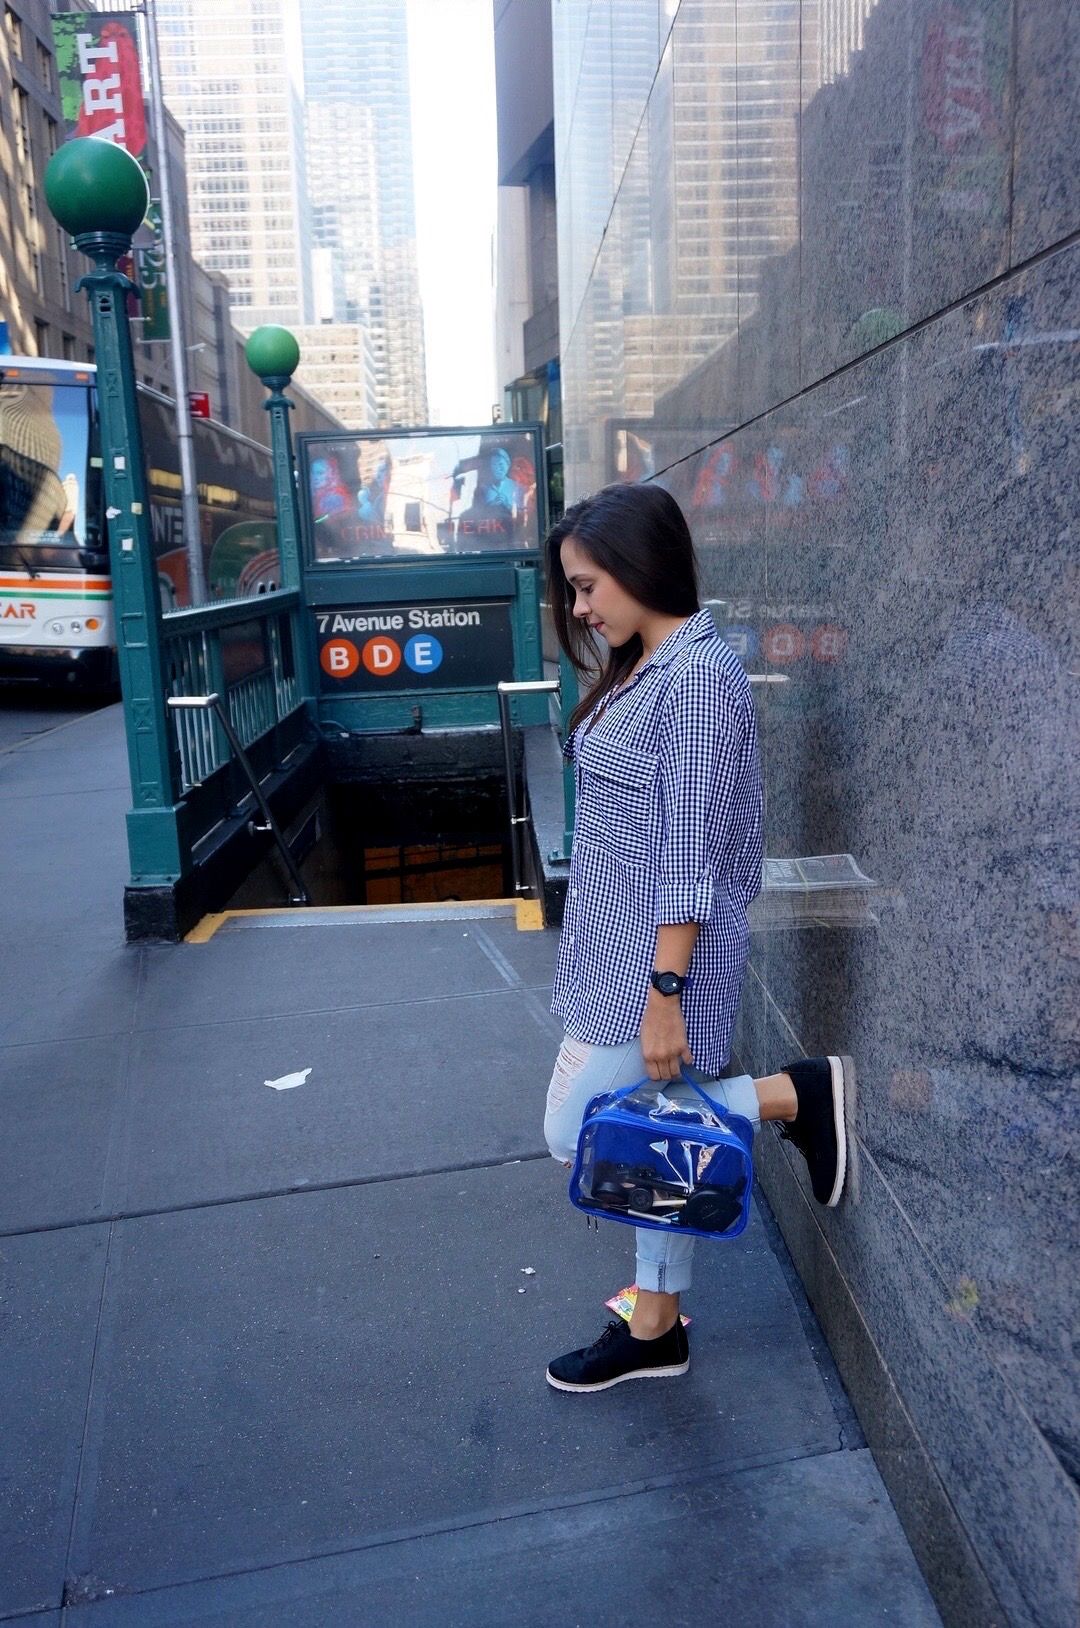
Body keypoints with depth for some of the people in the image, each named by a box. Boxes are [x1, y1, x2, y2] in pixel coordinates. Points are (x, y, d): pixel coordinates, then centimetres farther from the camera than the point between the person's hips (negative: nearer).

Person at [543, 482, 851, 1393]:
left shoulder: (698, 674, -19)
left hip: (660, 960, -9)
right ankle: (655, 1331, 32)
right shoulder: (639, 669, 10)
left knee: (577, 1134, -1)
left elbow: (691, 850, -22)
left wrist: (665, 994, -21)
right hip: (618, 950, 9)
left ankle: (795, 1096, 5)